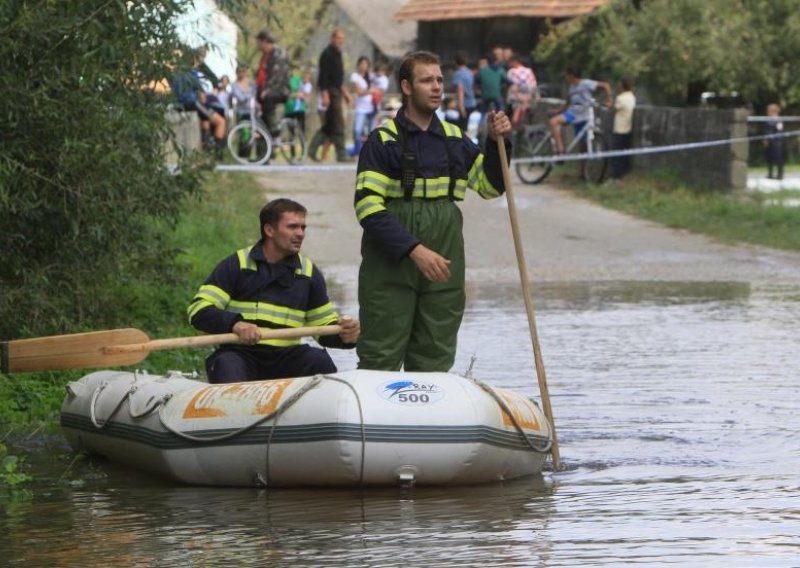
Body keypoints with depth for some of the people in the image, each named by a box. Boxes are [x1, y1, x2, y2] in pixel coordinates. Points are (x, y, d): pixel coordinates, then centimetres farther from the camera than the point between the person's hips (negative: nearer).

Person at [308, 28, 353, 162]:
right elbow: (323, 76, -18)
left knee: (329, 124, 10)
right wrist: (325, 94, -24)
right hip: (331, 91, -10)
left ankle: (312, 149, 14)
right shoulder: (327, 54, -12)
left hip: (336, 90, 10)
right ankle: (341, 154, -6)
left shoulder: (337, 54, 17)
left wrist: (344, 92, 25)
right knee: (338, 123, -8)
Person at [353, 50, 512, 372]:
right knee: (380, 359, -6)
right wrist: (414, 250, -21)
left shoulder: (455, 140, 12)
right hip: (391, 267, -5)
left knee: (434, 363, 8)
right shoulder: (383, 141, -5)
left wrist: (498, 144, 3)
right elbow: (368, 208, -13)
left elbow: (489, 187, 20)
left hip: (443, 267, 5)